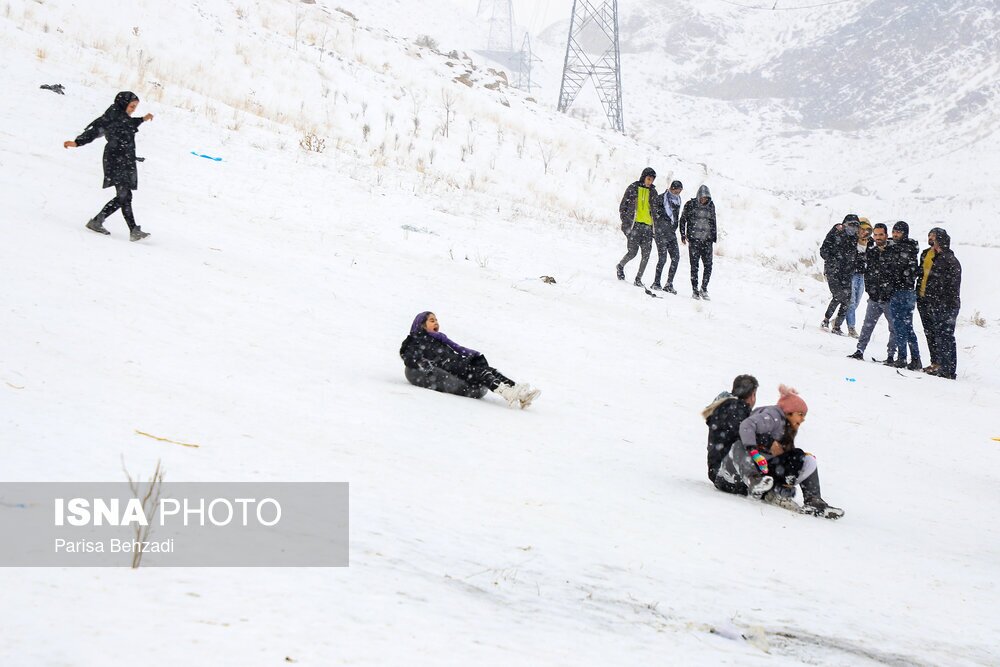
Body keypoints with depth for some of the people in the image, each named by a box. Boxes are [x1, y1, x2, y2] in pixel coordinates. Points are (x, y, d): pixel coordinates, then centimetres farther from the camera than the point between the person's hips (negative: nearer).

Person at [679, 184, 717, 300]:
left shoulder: (711, 205, 8)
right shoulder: (690, 204, -1)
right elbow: (683, 220, 7)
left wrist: (715, 237, 17)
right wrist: (683, 235, 1)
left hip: (707, 239, 2)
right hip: (694, 239, -2)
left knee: (708, 265, -5)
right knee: (694, 266, -2)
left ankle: (704, 289, 6)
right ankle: (695, 290, 3)